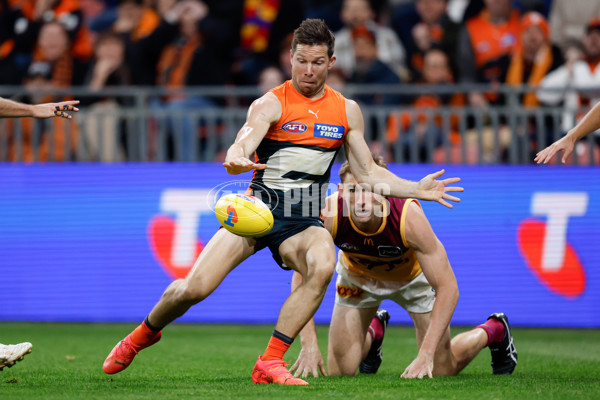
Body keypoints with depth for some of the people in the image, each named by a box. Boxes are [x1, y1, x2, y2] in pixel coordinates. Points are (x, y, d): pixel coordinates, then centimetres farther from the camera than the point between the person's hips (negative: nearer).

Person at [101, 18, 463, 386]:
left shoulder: (347, 110, 11)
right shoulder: (271, 104, -2)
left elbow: (367, 172, 18)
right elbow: (241, 148, -18)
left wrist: (418, 190, 8)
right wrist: (237, 160, -43)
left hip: (304, 220, 2)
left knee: (323, 266, -33)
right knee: (195, 288, -15)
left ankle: (270, 364, -27)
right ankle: (145, 333, 19)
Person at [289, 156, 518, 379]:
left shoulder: (409, 218, -40)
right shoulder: (328, 216, -37)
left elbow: (447, 288, -35)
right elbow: (302, 277, -26)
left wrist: (425, 355, -42)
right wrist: (308, 344, -36)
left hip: (412, 275, -2)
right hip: (357, 275, 2)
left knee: (442, 370, 0)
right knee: (340, 371, -3)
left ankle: (494, 331, 32)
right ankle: (374, 332, 32)